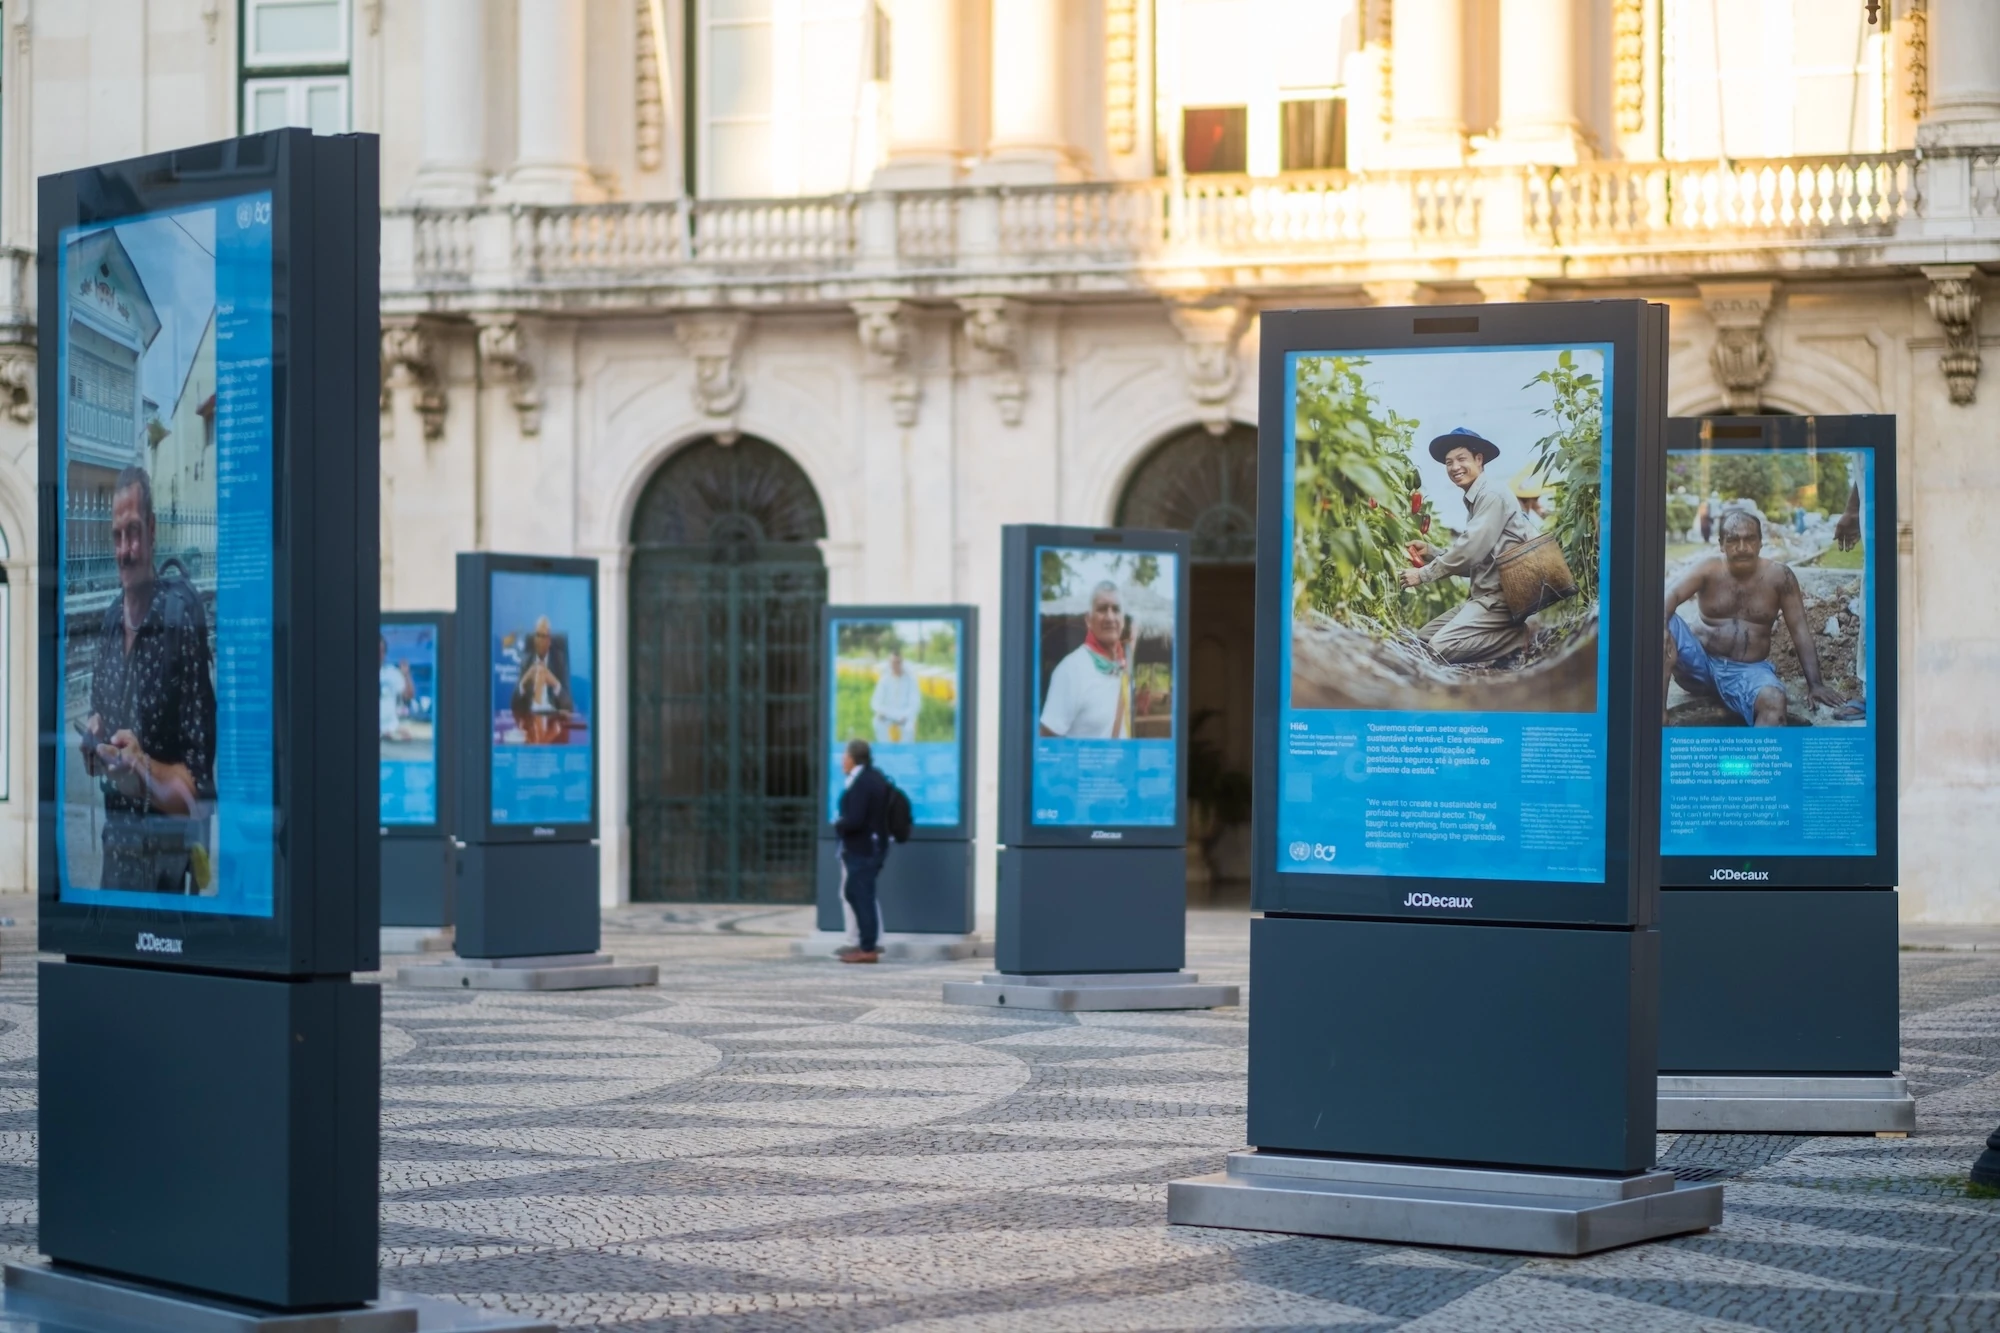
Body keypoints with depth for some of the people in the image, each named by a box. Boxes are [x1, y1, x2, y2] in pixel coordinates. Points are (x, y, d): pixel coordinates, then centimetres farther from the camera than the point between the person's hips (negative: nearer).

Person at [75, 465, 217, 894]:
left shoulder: (181, 622, -14)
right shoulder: (107, 623, 8)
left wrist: (146, 773, -29)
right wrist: (93, 746, -2)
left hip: (166, 864, -7)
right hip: (113, 848, 7)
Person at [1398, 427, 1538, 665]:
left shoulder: (1492, 495, -11)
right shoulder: (1474, 500, 20)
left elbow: (1472, 550, -19)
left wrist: (1424, 574, -11)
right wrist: (1430, 552, 7)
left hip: (1502, 595, -10)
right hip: (1484, 594, 10)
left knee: (1442, 648, -23)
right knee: (1424, 638, 7)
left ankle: (1522, 637, -11)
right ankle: (1511, 634, 3)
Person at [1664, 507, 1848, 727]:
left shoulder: (1779, 576, -1)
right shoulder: (1709, 569, -3)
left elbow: (1800, 631, -1)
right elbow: (1672, 595, -19)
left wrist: (1815, 684, -8)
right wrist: (1662, 628, -42)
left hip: (1748, 670, -1)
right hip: (1700, 662, 1)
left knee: (1774, 701, -36)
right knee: (1667, 622, -27)